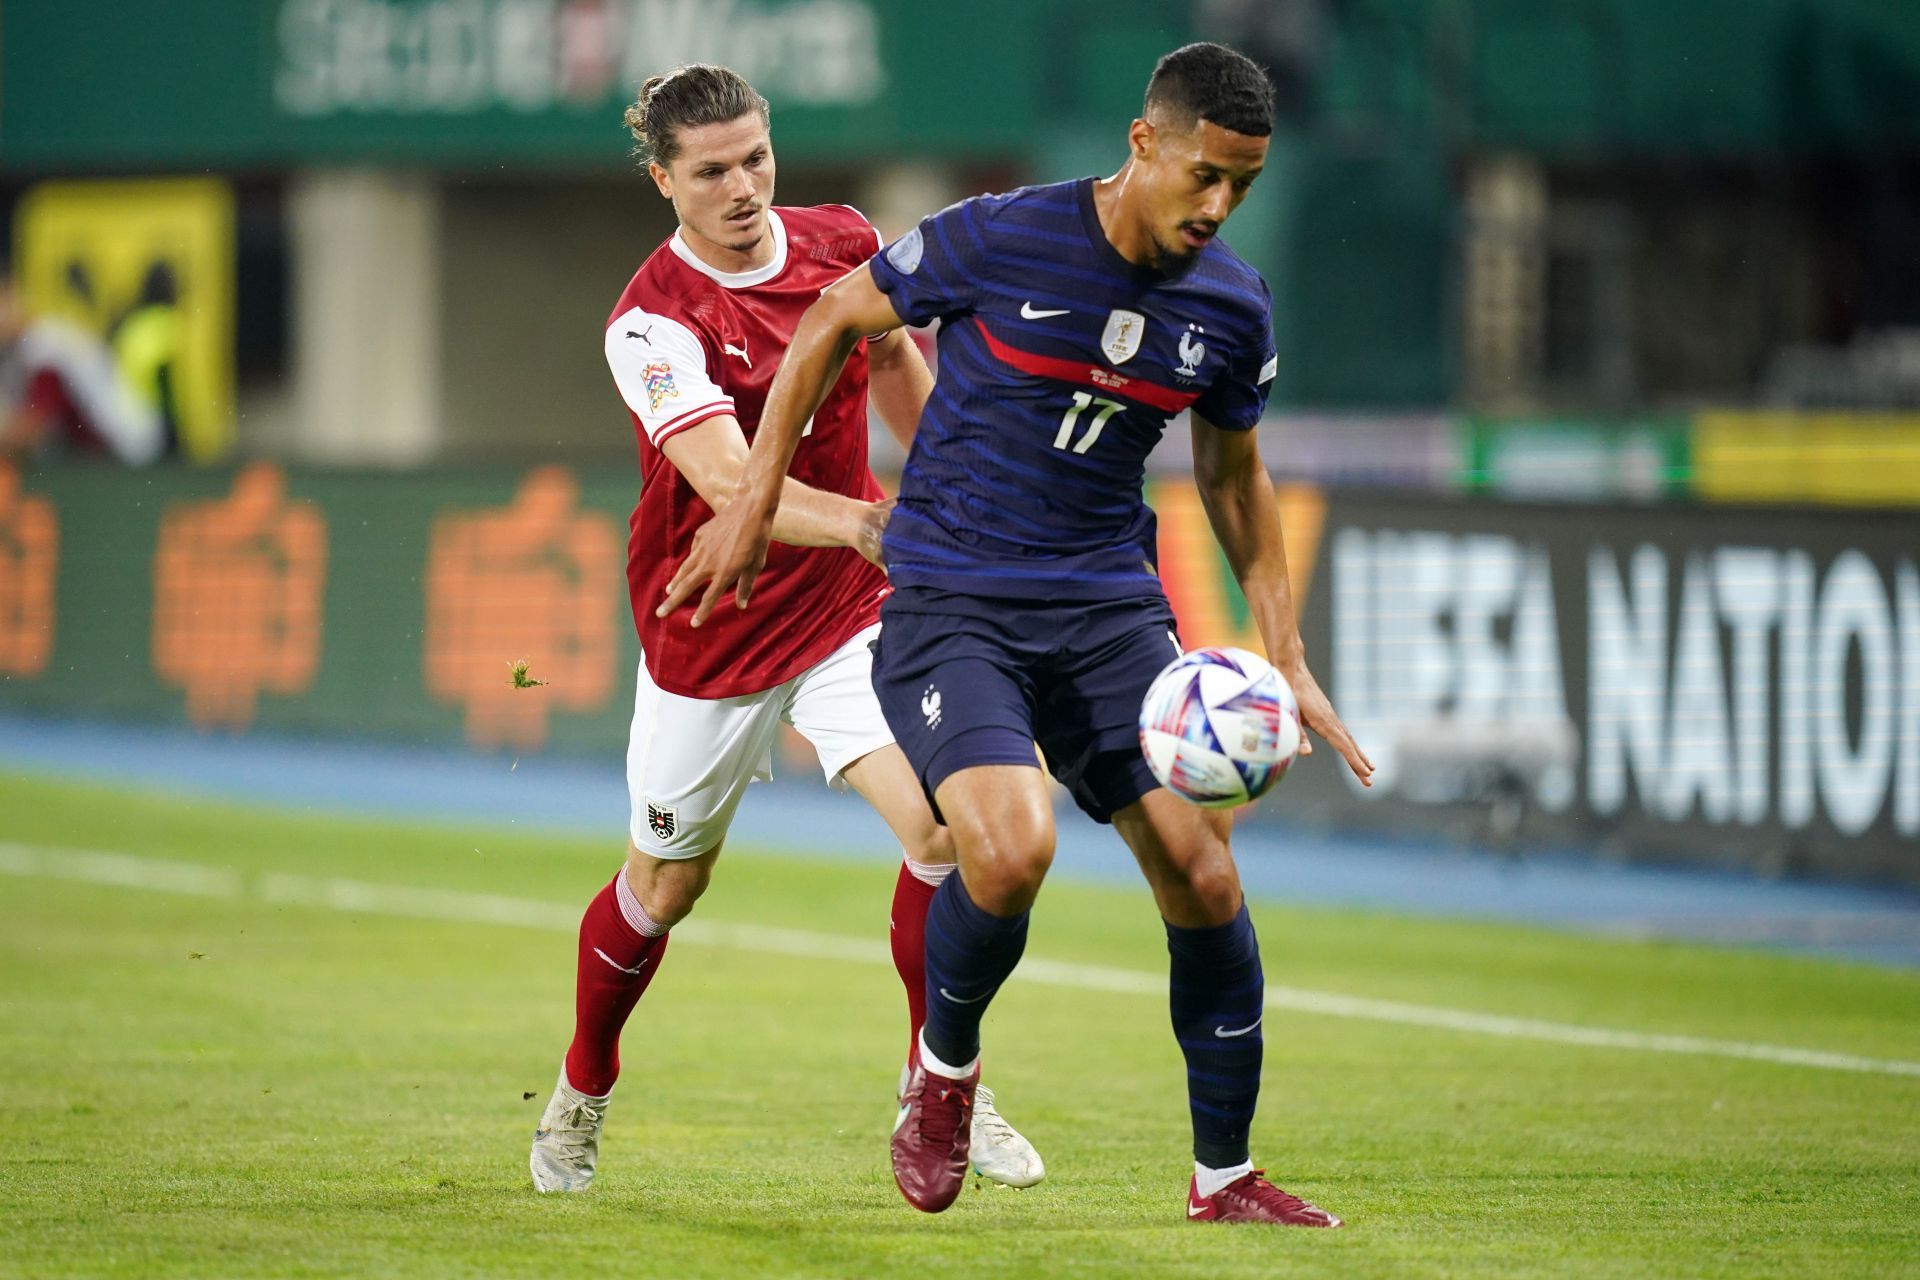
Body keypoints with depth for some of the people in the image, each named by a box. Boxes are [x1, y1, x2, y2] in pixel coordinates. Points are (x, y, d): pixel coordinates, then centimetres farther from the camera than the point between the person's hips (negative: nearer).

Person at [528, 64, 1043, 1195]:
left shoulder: (845, 243, -5)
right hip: (709, 628, -3)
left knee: (947, 821, -17)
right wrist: (862, 525, -51)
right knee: (665, 882, 12)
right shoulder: (654, 323, -22)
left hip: (850, 603, 3)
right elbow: (727, 479, -36)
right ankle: (583, 1093, 38)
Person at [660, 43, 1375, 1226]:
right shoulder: (1000, 241, -13)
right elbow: (833, 323, 2)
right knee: (1012, 851, -27)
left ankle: (1225, 1175, 10)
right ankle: (945, 1060, 5)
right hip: (952, 603, -4)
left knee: (1204, 876, -7)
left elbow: (1234, 474, 18)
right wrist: (756, 502, 0)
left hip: (1110, 600, 4)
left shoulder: (1233, 310, 1)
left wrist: (1287, 659, 14)